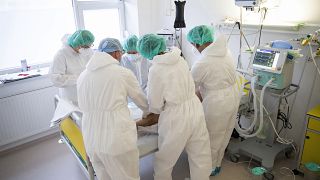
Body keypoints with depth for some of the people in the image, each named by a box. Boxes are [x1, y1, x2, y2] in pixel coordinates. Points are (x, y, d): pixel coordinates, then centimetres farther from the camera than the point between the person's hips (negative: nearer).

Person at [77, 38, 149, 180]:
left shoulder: (83, 75, 7)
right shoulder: (123, 72, -5)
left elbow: (84, 107, 11)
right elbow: (142, 101, 7)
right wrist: (147, 111, 30)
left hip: (90, 140, 5)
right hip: (117, 139, -5)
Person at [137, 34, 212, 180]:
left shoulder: (155, 70, -18)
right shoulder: (180, 60, -2)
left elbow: (155, 105, -10)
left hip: (176, 118, -6)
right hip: (195, 109, 6)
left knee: (164, 160, 20)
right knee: (200, 156, 22)